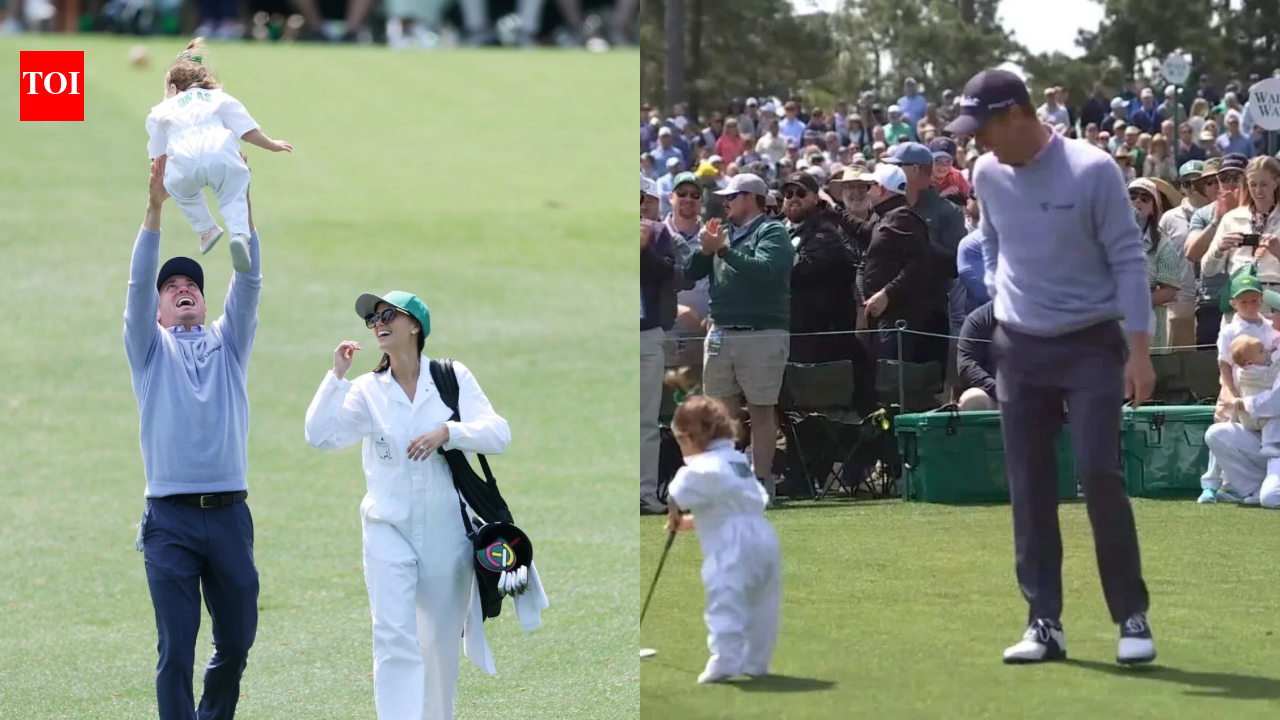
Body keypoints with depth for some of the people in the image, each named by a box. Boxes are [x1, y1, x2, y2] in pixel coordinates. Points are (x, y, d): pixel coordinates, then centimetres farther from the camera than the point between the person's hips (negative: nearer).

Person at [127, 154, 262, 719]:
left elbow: (248, 284, 4)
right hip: (171, 518, -3)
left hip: (229, 515, 3)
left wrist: (241, 203, -8)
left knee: (236, 640, 9)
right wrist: (155, 207, -15)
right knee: (176, 649, -7)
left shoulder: (228, 344, 17)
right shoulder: (150, 349, 11)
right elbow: (139, 282, -3)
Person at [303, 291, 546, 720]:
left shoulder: (453, 378, 1)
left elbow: (499, 435, -8)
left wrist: (447, 432, -24)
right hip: (389, 528, 0)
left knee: (441, 641, 9)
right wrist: (336, 376, -9)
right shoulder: (367, 390, 4)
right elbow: (320, 436, -6)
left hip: (446, 531, 0)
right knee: (394, 638, -13)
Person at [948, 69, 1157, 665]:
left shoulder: (1092, 170, -13)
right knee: (1029, 489, 3)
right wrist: (1001, 299, 11)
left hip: (1090, 346, -5)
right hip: (1019, 349, 5)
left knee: (1100, 475, -12)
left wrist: (1139, 349, -13)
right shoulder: (988, 174, 2)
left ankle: (1132, 617, -3)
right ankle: (1044, 622, 9)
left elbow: (1128, 258, -11)